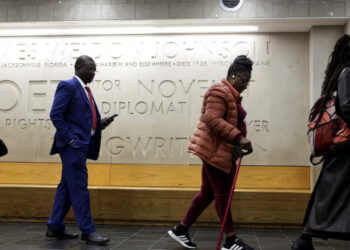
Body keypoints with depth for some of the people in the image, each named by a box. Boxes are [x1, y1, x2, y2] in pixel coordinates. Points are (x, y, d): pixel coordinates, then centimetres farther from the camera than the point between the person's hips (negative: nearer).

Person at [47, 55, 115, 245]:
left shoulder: (85, 90, 19)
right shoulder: (68, 86, -8)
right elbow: (55, 114, -16)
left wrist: (100, 124, 5)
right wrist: (69, 138, -18)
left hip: (81, 145, 10)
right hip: (73, 144, -10)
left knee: (67, 186, 13)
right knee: (79, 187, -7)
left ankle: (55, 228, 21)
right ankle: (88, 231, -2)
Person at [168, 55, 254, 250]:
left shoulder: (232, 95, 20)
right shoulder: (219, 91, -13)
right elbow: (212, 120, -25)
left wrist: (241, 142, 4)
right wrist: (238, 137, -28)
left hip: (221, 151, 10)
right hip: (214, 150, -10)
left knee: (208, 192, 12)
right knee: (222, 194, -4)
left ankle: (181, 230, 21)